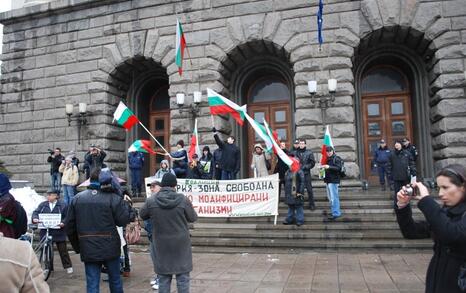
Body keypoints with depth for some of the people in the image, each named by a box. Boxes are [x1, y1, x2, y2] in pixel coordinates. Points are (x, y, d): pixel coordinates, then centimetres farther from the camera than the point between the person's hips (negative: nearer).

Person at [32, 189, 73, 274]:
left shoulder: (62, 205, -1)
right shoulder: (42, 205, 9)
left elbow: (67, 217, -2)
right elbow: (35, 212, 1)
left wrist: (63, 223, -20)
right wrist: (35, 218, -20)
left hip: (59, 231, -3)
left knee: (63, 249, 2)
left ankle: (68, 266, 14)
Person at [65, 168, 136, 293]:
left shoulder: (77, 198, 1)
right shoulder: (113, 198, -13)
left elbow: (69, 226, 5)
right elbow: (124, 219, -13)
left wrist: (77, 246, 14)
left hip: (88, 250, 3)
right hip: (110, 248, -2)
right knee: (115, 280, 17)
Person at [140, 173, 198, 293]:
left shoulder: (151, 201, -9)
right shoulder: (183, 200, -14)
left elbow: (142, 215, 9)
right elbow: (193, 218, -1)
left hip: (161, 245, 2)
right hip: (181, 244, -1)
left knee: (163, 279, 13)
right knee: (183, 278, 10)